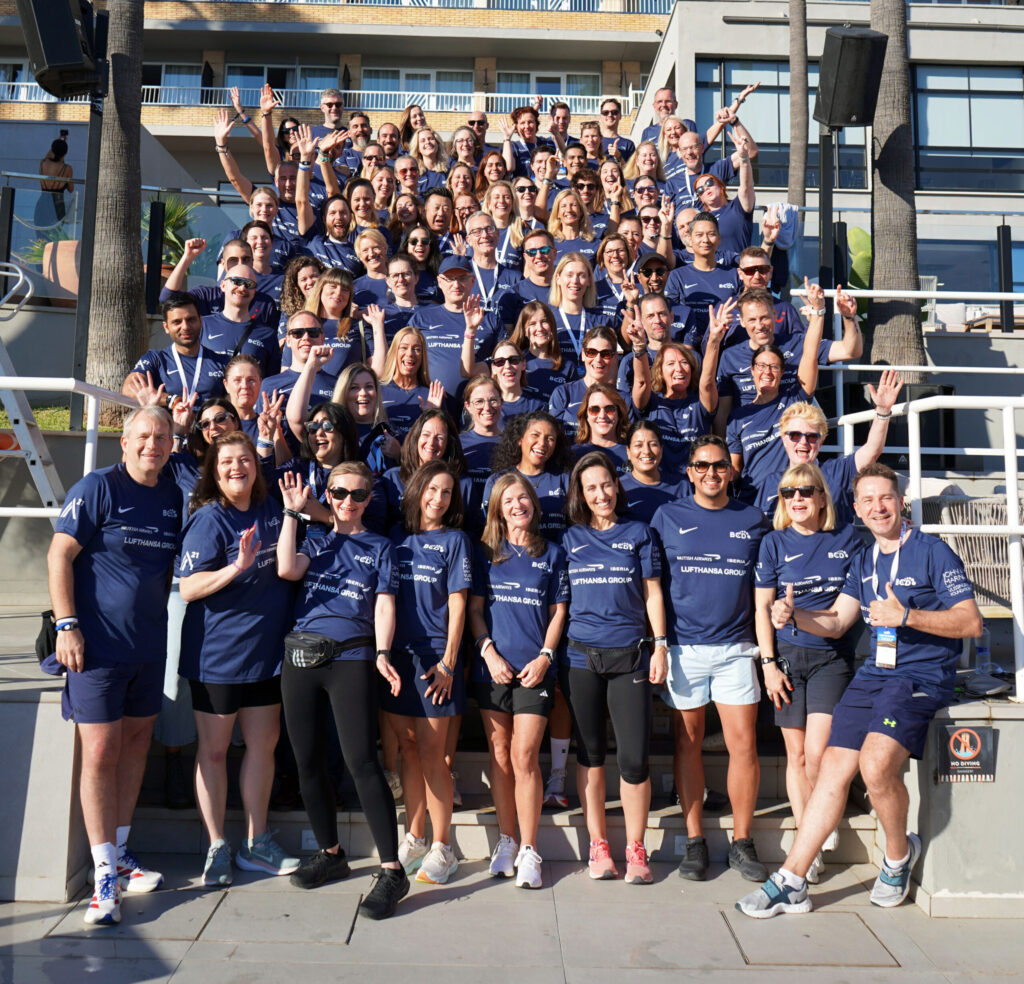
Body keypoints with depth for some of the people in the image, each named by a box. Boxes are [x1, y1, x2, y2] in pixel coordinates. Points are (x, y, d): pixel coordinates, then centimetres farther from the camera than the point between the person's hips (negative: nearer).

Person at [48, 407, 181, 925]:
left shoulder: (174, 497, 9)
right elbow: (59, 555, -9)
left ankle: (119, 851, 29)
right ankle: (105, 874, 4)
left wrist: (162, 621, 13)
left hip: (150, 645, 6)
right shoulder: (97, 488, -7)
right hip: (97, 644, -6)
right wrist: (66, 624, -15)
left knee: (136, 744, 14)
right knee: (99, 753, -5)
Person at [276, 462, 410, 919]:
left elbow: (384, 605, 4)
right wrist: (292, 511, 3)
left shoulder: (380, 548, 14)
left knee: (361, 761, -14)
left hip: (351, 658, -4)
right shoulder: (314, 543, 19)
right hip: (301, 657, 4)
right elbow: (286, 569, -4)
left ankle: (391, 870, -10)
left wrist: (382, 654, -11)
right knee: (309, 762, 8)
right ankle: (331, 853, 25)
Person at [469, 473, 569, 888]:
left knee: (524, 758, -6)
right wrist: (489, 652, -6)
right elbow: (474, 608, 7)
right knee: (500, 756, 7)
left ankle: (528, 850, 5)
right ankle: (506, 840, 21)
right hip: (491, 667, 2)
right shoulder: (486, 553, 9)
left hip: (534, 669, -1)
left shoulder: (552, 554, 9)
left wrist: (544, 656, -5)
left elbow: (558, 612, 7)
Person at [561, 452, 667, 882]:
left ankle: (636, 849, 11)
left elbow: (652, 593, 9)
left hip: (629, 653, -1)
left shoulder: (638, 533, 10)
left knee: (634, 757, -5)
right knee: (590, 753, 8)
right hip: (581, 654, 1)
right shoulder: (571, 539, 11)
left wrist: (660, 645, 1)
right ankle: (598, 845, 20)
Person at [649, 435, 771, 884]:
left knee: (743, 744, -1)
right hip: (683, 647, 0)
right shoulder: (668, 517, 5)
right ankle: (695, 841, 17)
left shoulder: (753, 520, 9)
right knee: (688, 742, 6)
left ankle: (742, 842, 14)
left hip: (735, 648, 1)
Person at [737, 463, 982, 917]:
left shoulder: (932, 552, -6)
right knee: (833, 770, -2)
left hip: (922, 675, -6)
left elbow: (972, 622, -11)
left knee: (876, 763, -26)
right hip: (873, 673, 6)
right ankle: (792, 881, 2)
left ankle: (899, 855, 4)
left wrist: (906, 616, -24)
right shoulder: (865, 560, 16)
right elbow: (835, 622, 16)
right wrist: (793, 615, -4)